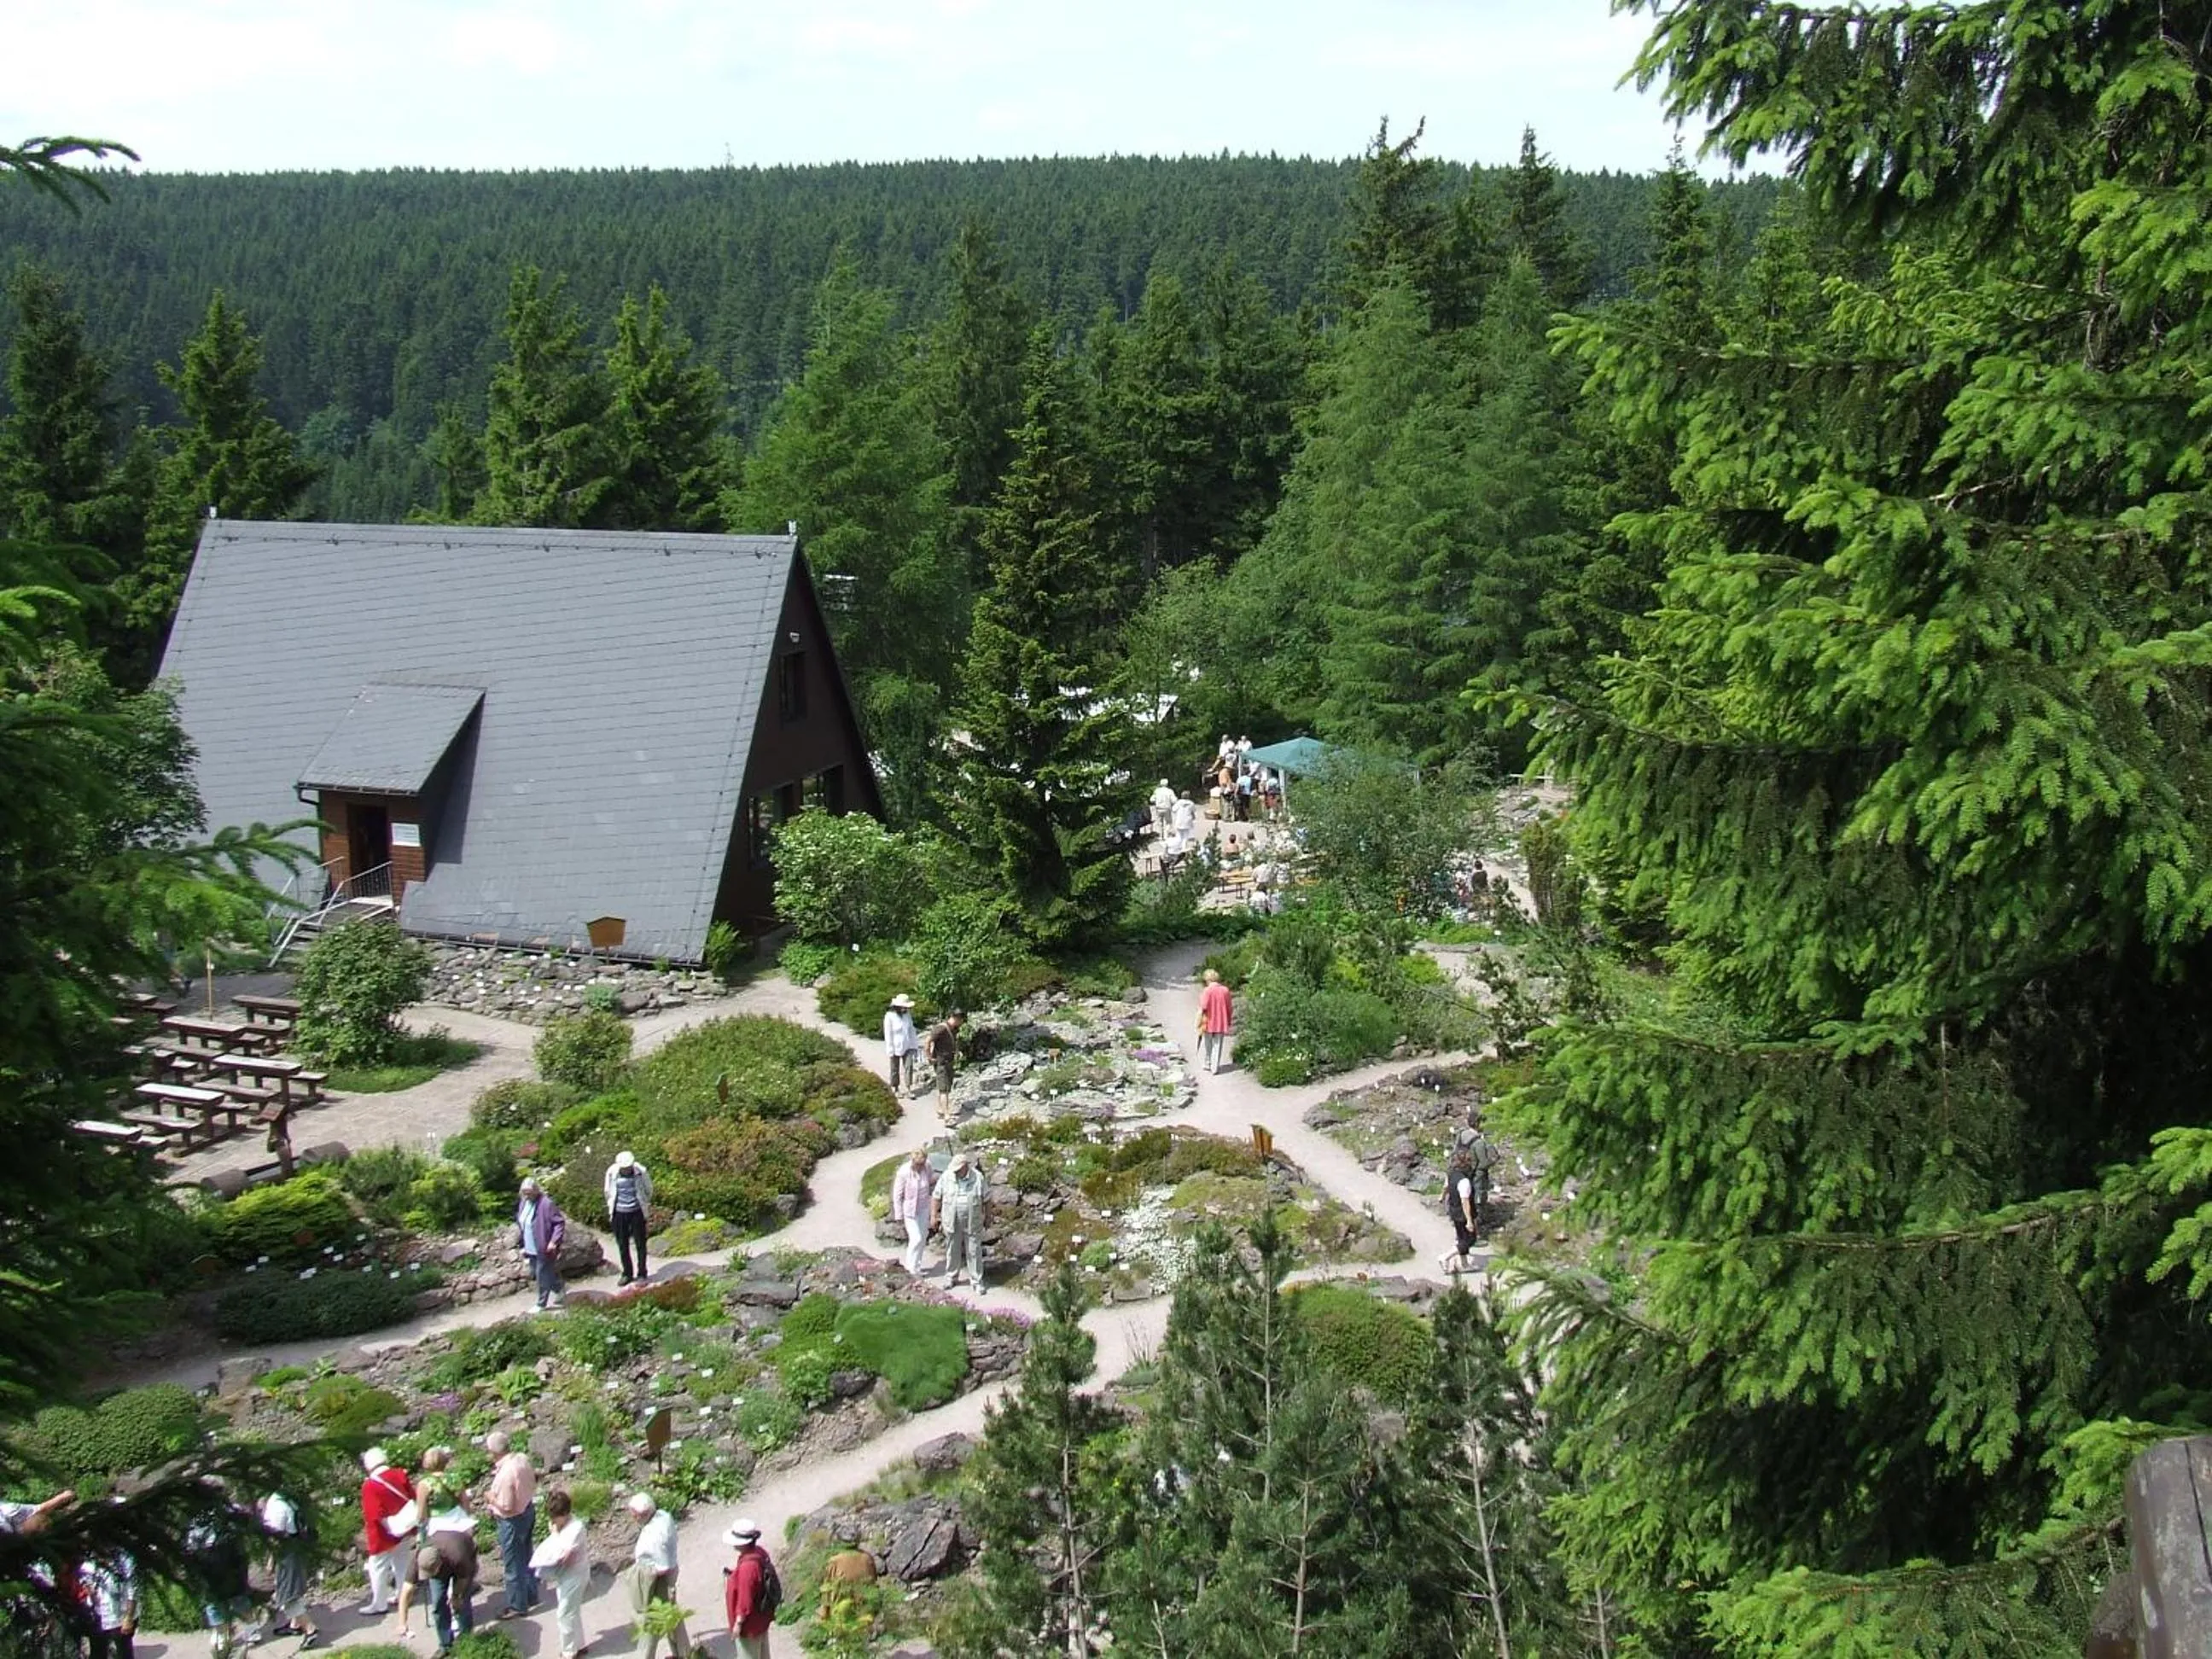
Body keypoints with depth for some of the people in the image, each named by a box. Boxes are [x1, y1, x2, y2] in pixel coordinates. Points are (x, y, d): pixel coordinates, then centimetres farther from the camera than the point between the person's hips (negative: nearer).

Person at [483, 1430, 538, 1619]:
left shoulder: (504, 1474, -33)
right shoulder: (523, 1458, -9)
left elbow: (507, 1508, -27)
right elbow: (533, 1479, 7)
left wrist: (491, 1498, -13)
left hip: (513, 1520, -8)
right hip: (529, 1509, 8)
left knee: (513, 1564, 10)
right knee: (526, 1556, 25)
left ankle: (517, 1606, 25)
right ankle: (531, 1595, 41)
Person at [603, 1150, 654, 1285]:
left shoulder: (641, 1172, -13)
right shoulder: (612, 1173, -10)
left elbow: (649, 1189, 5)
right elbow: (608, 1191, 8)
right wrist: (611, 1206, 12)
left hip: (637, 1213, -1)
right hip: (619, 1213, 1)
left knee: (640, 1244, 4)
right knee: (622, 1245, 8)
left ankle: (641, 1274, 14)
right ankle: (627, 1274, 20)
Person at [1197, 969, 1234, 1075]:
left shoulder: (1207, 991, -14)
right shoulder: (1225, 990, -3)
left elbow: (1202, 1009, -16)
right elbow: (1229, 1008, 4)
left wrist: (1199, 1024, -9)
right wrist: (1229, 1022, 16)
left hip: (1209, 1023, -2)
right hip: (1221, 1023, 2)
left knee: (1207, 1045, 17)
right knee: (1217, 1045, 9)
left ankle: (1207, 1064, 26)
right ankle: (1215, 1067, 9)